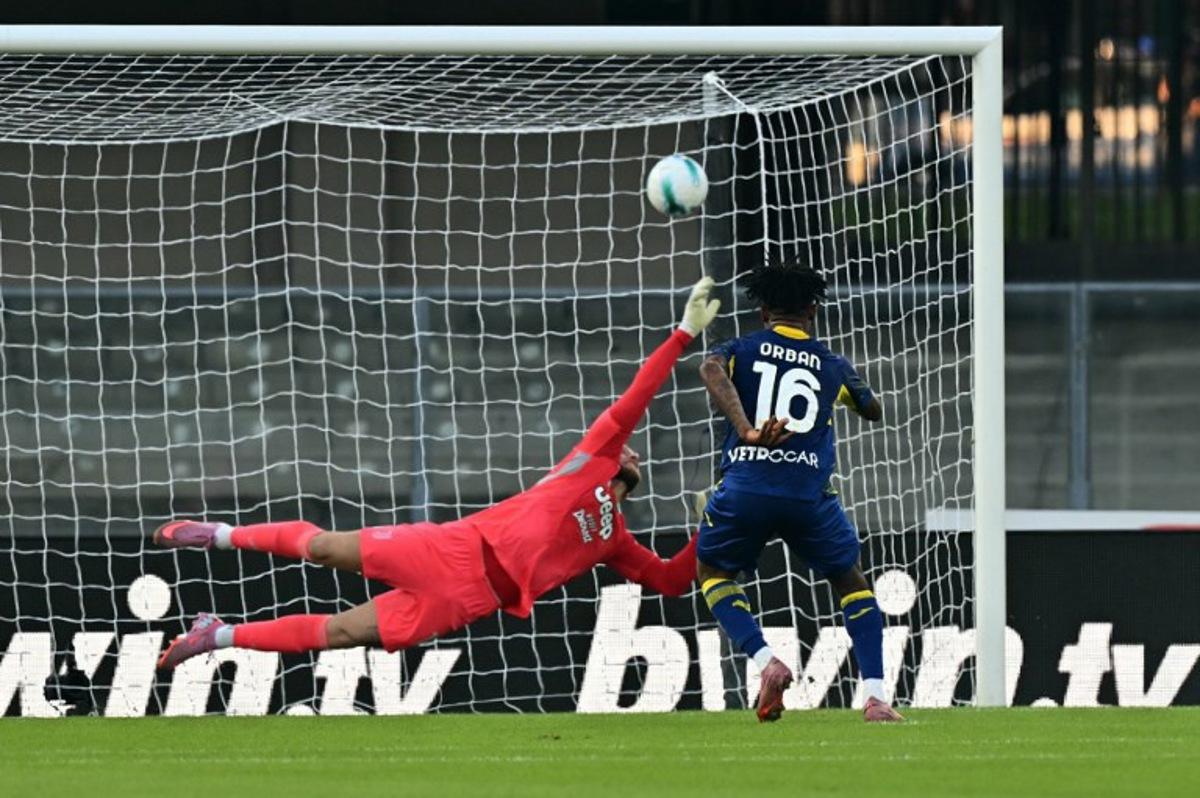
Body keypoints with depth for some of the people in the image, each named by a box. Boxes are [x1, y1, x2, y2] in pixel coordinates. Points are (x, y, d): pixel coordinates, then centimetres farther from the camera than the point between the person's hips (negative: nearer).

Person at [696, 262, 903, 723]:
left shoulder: (742, 350, 12)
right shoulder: (832, 366, 16)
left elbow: (712, 370, -13)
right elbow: (875, 412, 33)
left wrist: (746, 429, -25)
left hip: (745, 486, -1)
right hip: (810, 492, 1)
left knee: (712, 571, 23)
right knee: (850, 581, 21)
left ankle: (765, 661, 0)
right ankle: (875, 697, 6)